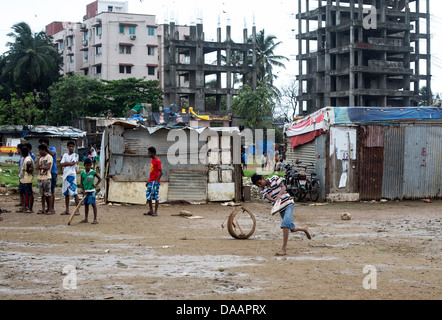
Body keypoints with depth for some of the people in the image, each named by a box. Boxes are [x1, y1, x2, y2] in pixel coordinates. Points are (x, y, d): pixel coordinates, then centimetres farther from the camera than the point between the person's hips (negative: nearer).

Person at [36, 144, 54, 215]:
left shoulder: (49, 157, -4)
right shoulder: (41, 158, 16)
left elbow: (47, 167, -14)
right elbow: (37, 167, 6)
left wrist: (40, 167, 0)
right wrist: (38, 159, 4)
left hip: (47, 178, -7)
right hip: (40, 178, 7)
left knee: (49, 194, -6)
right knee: (42, 194, 8)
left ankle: (51, 209, -4)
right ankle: (43, 209, 13)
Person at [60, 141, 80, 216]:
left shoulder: (75, 155, 2)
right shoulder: (65, 155, 14)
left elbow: (72, 163, -12)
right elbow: (62, 164, 2)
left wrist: (66, 163, -1)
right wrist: (70, 163, -7)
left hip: (72, 175, -5)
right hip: (65, 175, 5)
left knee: (74, 193, -8)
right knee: (66, 193, 9)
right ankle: (67, 210, 15)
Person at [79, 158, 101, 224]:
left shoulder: (93, 172, -5)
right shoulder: (82, 173, 4)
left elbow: (100, 179, 4)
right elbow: (81, 183, 5)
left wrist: (96, 185, -9)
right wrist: (83, 191, -5)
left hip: (91, 191, -4)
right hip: (85, 191, 4)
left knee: (93, 204, -4)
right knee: (86, 204, 12)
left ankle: (95, 219, -2)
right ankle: (86, 219, 19)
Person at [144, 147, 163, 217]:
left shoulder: (157, 161, -11)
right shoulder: (152, 161, 16)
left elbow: (161, 173, -16)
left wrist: (156, 181, -20)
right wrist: (148, 181, 20)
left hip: (155, 182, -9)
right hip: (150, 182, 9)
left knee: (155, 196, -5)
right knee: (148, 195, 7)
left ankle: (156, 212, -2)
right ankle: (150, 211, 13)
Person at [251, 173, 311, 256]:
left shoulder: (275, 178, -4)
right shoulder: (263, 191, 1)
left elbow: (283, 187, -12)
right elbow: (269, 198, -16)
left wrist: (279, 195, -32)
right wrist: (275, 200, -39)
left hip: (288, 203, -5)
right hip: (280, 208, 5)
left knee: (285, 224, -23)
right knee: (292, 229, 8)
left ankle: (284, 249, -23)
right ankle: (304, 229, 40)